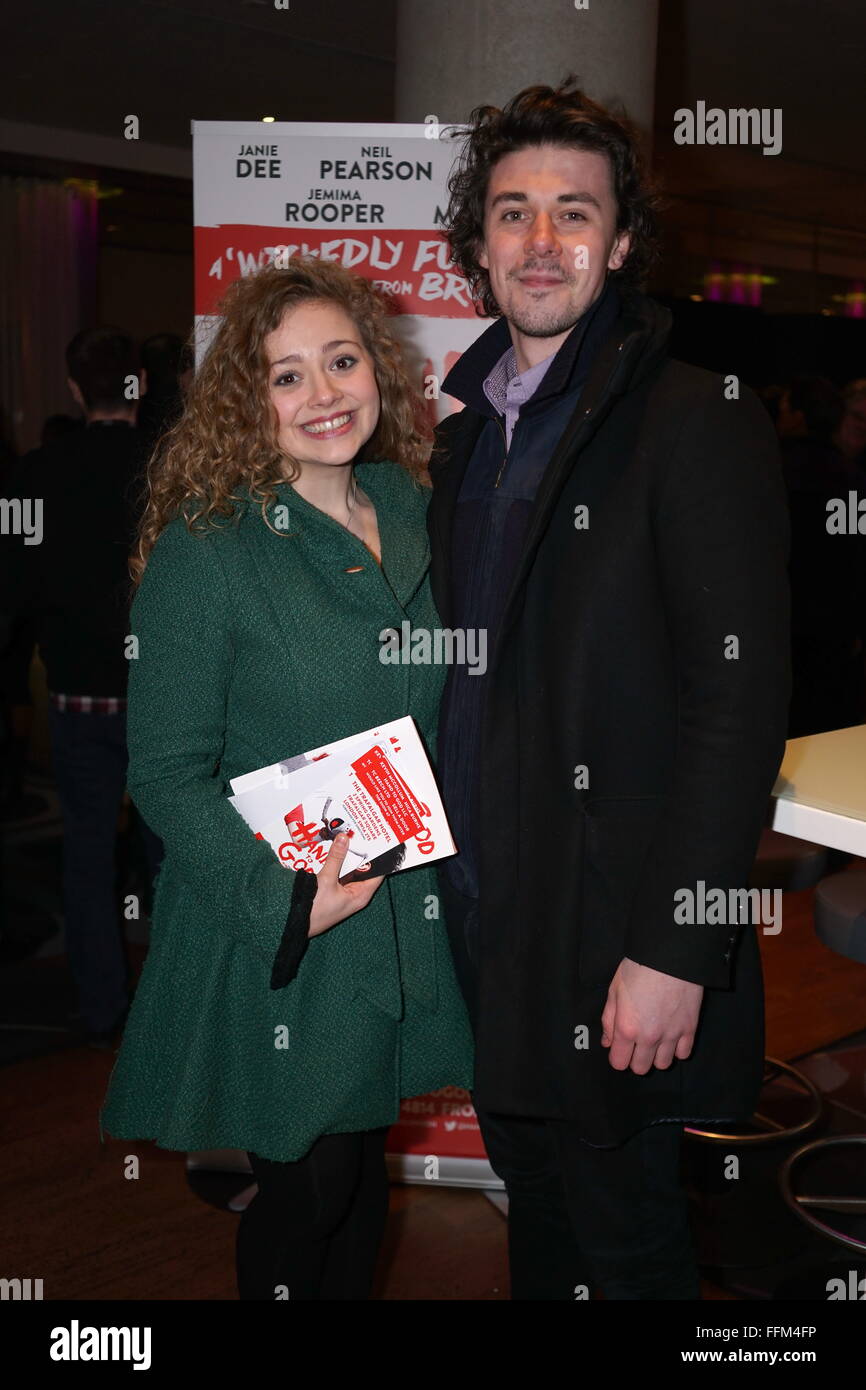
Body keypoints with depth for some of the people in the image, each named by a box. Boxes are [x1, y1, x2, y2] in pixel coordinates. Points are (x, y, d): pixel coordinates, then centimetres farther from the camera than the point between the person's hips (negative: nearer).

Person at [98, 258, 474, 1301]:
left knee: (361, 1171, 20)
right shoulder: (206, 549, -14)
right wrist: (285, 897, -23)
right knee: (308, 1186, 10)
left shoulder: (412, 514, 4)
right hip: (271, 933, -5)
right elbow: (166, 771, -13)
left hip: (405, 919, 5)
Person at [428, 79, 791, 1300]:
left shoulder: (697, 420, -11)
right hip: (480, 924, 7)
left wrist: (672, 951, -20)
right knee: (536, 1221, 22)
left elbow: (742, 700, -17)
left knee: (626, 1245, 10)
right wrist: (441, 872, 10)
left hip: (613, 941, -6)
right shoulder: (464, 429, 11)